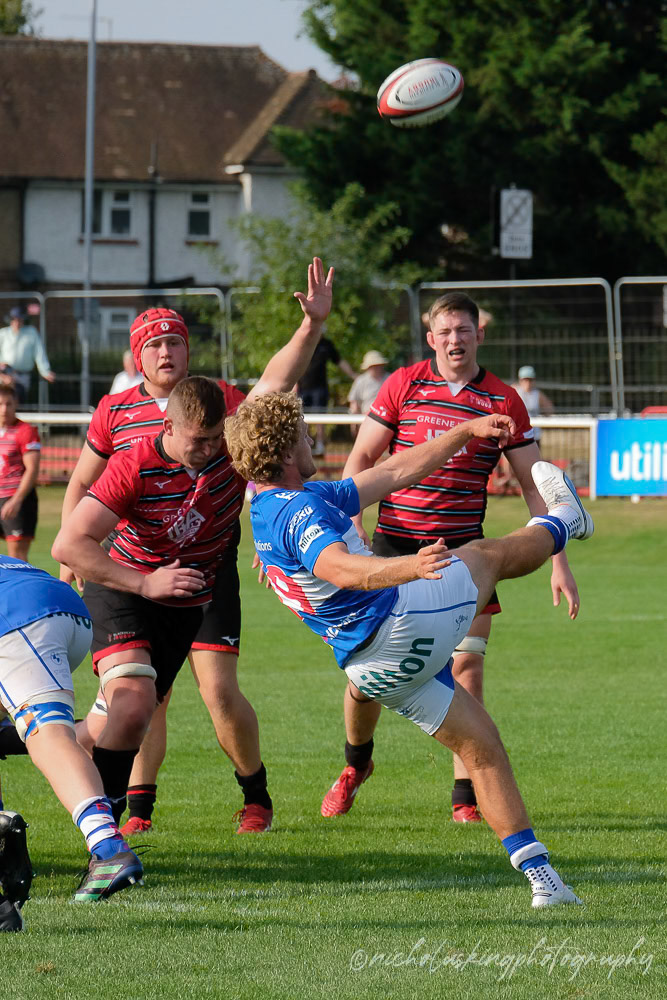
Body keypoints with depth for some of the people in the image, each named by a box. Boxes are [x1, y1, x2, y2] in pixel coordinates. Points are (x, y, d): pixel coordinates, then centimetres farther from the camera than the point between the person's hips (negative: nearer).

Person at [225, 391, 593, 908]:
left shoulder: (270, 513, 13)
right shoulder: (300, 511, -20)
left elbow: (394, 474, 17)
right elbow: (339, 568, -43)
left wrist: (466, 432, 18)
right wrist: (409, 566, -59)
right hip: (403, 622, -9)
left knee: (482, 747, 15)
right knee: (486, 554, 19)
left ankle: (539, 873, 14)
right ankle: (561, 522, 50)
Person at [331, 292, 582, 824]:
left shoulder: (504, 401, 1)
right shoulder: (403, 385, 1)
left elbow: (534, 483, 6)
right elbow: (361, 459, 4)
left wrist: (558, 562, 0)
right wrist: (351, 529, -10)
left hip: (463, 549, 0)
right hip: (395, 542, 0)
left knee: (467, 668, -9)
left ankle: (466, 797, 0)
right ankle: (355, 763, 27)